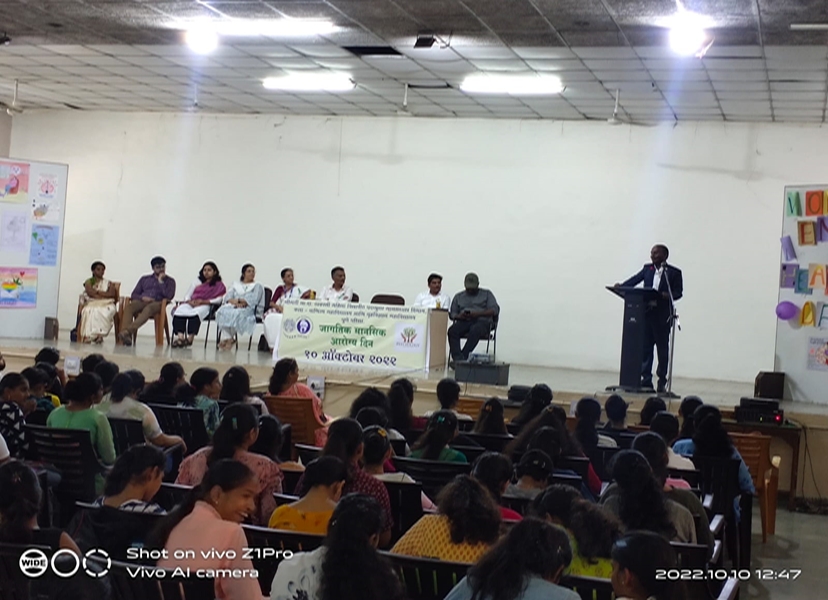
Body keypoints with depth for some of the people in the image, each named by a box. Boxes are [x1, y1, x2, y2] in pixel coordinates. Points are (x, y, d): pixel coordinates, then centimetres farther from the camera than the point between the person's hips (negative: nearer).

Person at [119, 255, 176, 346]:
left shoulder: (170, 281, 18)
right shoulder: (144, 279, 27)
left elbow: (169, 296, 0)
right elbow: (134, 294, 17)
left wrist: (160, 281, 1)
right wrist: (142, 298, -5)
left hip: (157, 304, -3)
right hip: (141, 302, 3)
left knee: (148, 308, -41)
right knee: (129, 307, -34)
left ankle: (128, 331, -60)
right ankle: (126, 335, -50)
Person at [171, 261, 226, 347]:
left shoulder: (219, 285, 12)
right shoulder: (197, 281, 25)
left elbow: (219, 299, -4)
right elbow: (187, 295, 20)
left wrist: (204, 301, -15)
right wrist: (189, 301, -4)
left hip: (206, 305, -4)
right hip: (191, 304, 4)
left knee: (195, 313, -40)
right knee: (179, 310, -31)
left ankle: (190, 338, -43)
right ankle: (180, 336, -43)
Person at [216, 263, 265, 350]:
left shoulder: (257, 286, 15)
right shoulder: (236, 284, 26)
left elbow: (253, 300, -2)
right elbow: (227, 297, 10)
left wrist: (238, 300, -8)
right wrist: (235, 302, -12)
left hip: (249, 310, -3)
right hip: (233, 307, 3)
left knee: (236, 313, -38)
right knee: (222, 311, -32)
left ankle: (230, 339, -23)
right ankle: (227, 338, -33)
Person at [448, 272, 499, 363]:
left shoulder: (486, 294, 16)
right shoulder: (459, 297, 24)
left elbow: (495, 310, 3)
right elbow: (452, 314, 17)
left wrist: (478, 314, -13)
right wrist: (459, 316, -8)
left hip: (482, 321, -2)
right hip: (464, 322, 3)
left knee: (475, 331, -40)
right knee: (452, 331, -32)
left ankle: (463, 357, -43)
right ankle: (457, 359, -44)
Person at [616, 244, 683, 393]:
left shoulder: (674, 273, 0)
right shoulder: (647, 269, 12)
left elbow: (678, 292, -2)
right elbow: (635, 279, 2)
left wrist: (667, 295, -22)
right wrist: (621, 286, -14)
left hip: (663, 315, -4)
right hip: (647, 312, 4)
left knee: (662, 348, 3)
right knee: (645, 347, 3)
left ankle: (662, 382, 12)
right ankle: (646, 381, 8)